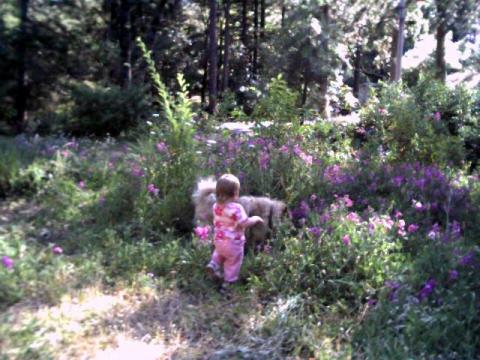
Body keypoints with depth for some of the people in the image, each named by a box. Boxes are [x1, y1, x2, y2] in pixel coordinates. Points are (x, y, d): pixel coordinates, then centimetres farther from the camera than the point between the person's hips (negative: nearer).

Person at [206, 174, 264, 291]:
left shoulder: (216, 206, -5)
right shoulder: (236, 208, -26)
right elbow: (245, 224, -24)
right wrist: (256, 219, -8)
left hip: (219, 240, 6)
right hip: (233, 243, -6)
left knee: (219, 252, 37)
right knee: (233, 262, 15)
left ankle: (214, 265, 20)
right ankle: (228, 282, 22)